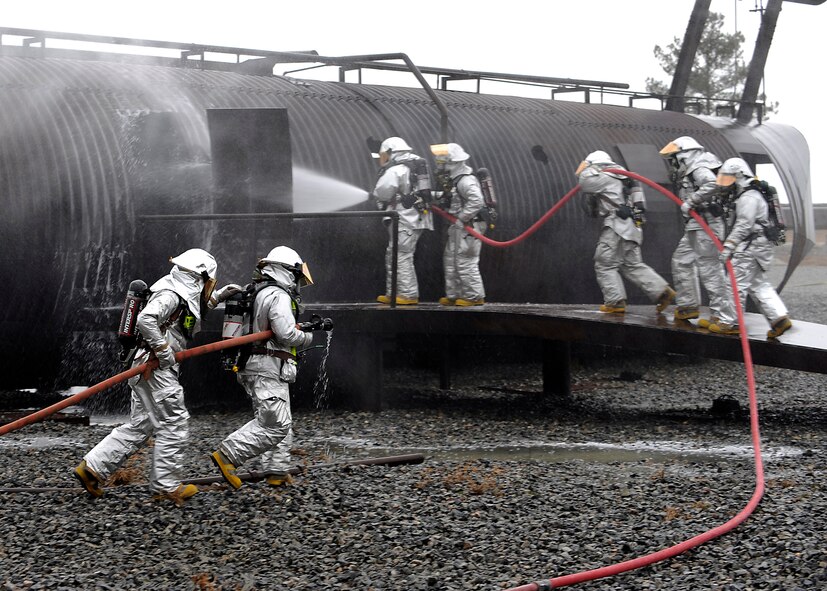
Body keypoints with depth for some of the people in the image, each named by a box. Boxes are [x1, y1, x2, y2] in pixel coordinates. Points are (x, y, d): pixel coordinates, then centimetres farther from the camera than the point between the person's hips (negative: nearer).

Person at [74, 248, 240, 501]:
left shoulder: (180, 294, 15)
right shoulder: (169, 296, -15)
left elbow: (196, 308, 37)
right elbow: (145, 320, -30)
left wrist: (218, 296, 23)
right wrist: (163, 350, -23)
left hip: (147, 372, 10)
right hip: (155, 368, -10)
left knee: (138, 427, 12)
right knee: (174, 426, -2)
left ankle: (92, 467, 10)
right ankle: (166, 486, 5)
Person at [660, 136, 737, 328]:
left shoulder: (699, 169, -13)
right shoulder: (688, 172, 19)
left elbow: (712, 185, -31)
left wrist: (691, 202, -26)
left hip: (706, 225, -11)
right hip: (695, 227, 11)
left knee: (710, 269, -10)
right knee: (681, 261, 18)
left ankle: (725, 317, -9)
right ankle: (689, 305, 27)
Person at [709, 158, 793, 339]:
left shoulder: (749, 198, -14)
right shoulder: (743, 197, 20)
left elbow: (743, 225, -23)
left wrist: (729, 245, -26)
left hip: (749, 249, -11)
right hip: (750, 248, 11)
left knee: (737, 284, -5)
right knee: (759, 285, 11)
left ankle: (731, 323, 0)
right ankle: (779, 318, 6)